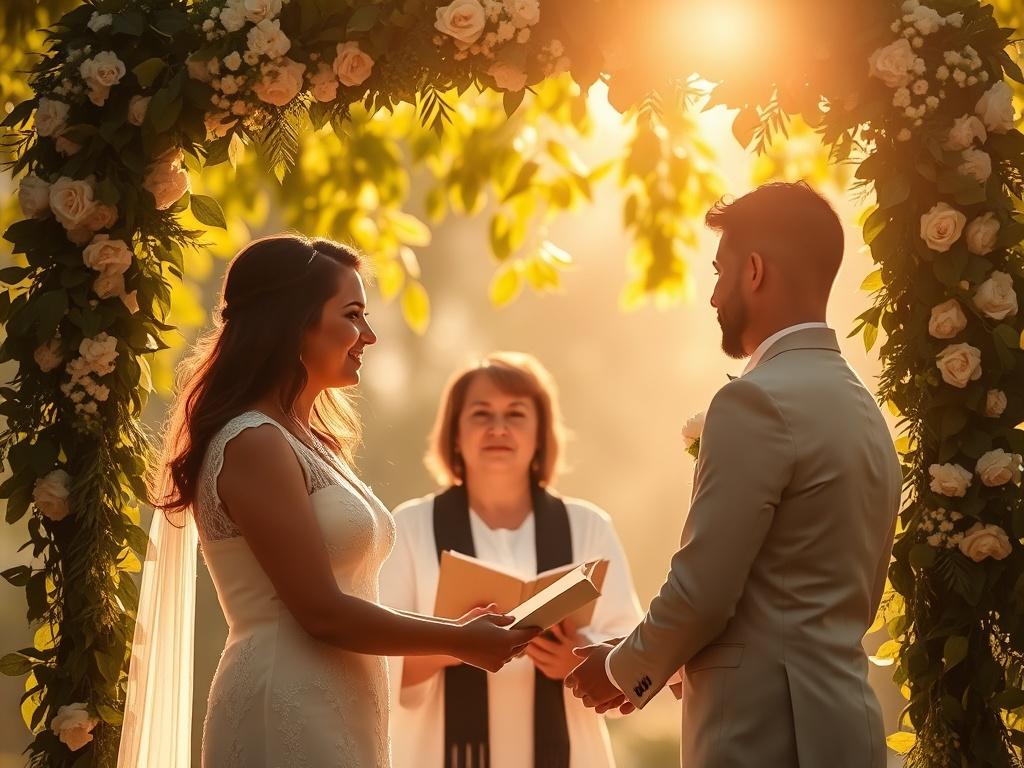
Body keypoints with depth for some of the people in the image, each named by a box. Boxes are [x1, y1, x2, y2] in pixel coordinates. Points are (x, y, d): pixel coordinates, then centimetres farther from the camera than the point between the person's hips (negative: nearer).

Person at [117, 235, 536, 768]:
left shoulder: (309, 444, 16)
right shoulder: (254, 444, -13)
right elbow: (322, 611, -17)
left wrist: (454, 632, 8)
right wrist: (457, 641, -7)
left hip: (339, 718, 9)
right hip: (288, 722, -9)